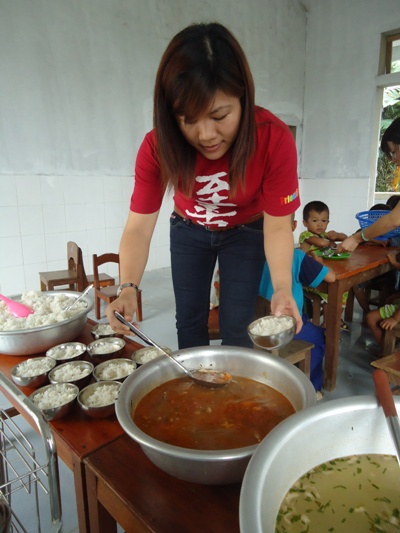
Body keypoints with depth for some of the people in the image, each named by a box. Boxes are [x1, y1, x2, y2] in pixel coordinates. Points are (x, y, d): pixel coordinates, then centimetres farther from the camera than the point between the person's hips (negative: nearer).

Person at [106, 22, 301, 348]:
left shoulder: (275, 140, -32)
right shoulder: (157, 147, -28)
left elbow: (277, 226, -27)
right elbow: (139, 226, -28)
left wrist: (283, 287, -42)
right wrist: (128, 288, -45)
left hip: (246, 232, -1)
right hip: (189, 230, 2)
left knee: (236, 326, 0)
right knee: (189, 320, 10)